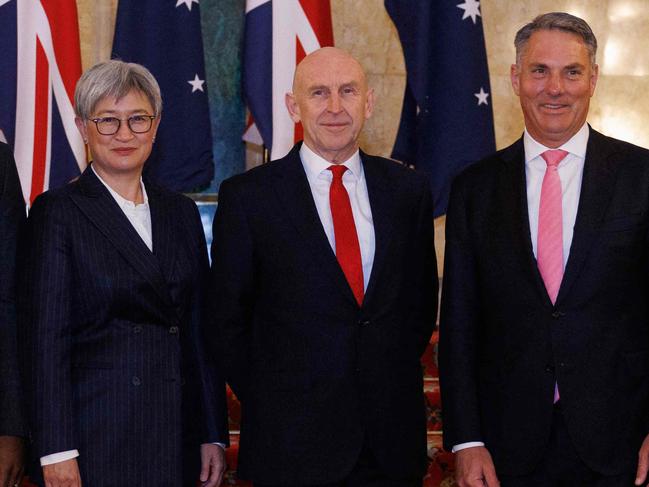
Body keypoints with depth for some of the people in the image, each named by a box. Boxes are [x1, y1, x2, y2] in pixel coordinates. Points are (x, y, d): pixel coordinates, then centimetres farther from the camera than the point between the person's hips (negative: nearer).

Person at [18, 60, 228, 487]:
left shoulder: (182, 212, 12)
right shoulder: (57, 211, -3)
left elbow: (200, 328, 13)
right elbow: (46, 336, -8)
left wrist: (214, 434, 8)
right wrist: (57, 451, -13)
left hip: (176, 433, 4)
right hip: (97, 435, -4)